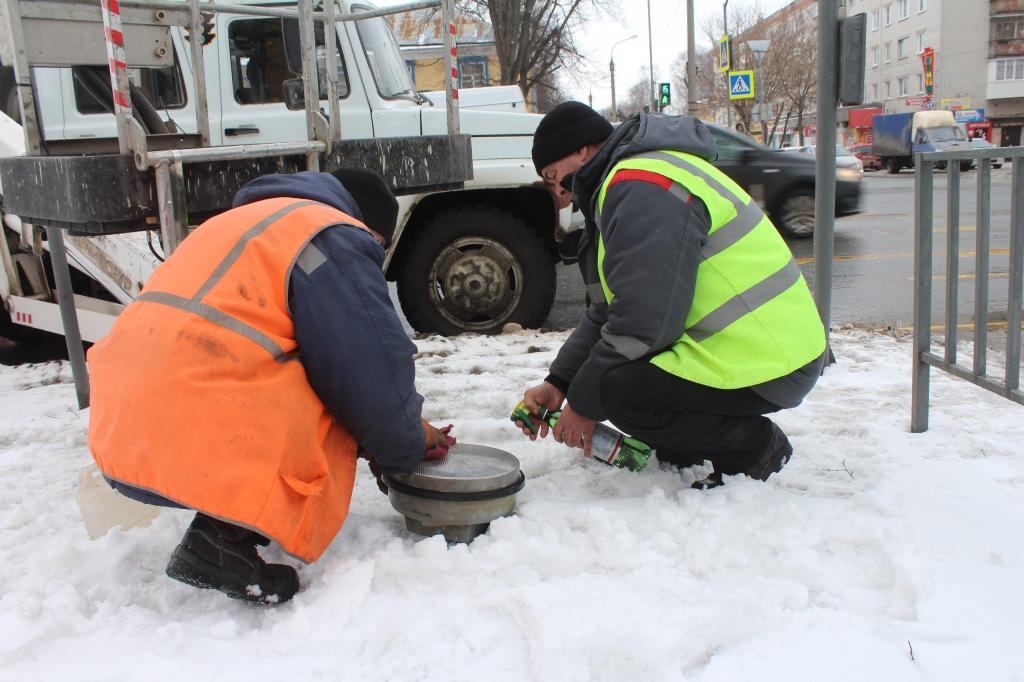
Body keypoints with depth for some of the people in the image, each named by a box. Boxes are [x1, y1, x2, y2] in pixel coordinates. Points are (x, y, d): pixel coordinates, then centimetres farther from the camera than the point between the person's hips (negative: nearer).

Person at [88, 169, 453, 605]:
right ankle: (222, 541, -8)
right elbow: (373, 375, -7)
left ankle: (222, 533, 10)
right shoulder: (335, 238, -3)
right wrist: (408, 447, 13)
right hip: (193, 447, -10)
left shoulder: (245, 223, 28)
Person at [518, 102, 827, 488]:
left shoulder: (640, 187, -18)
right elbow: (606, 313, 15)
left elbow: (642, 321, -24)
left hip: (766, 364, -10)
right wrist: (558, 384, 6)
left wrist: (584, 404, -12)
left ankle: (755, 446, -4)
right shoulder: (625, 184, 17)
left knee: (617, 390, -24)